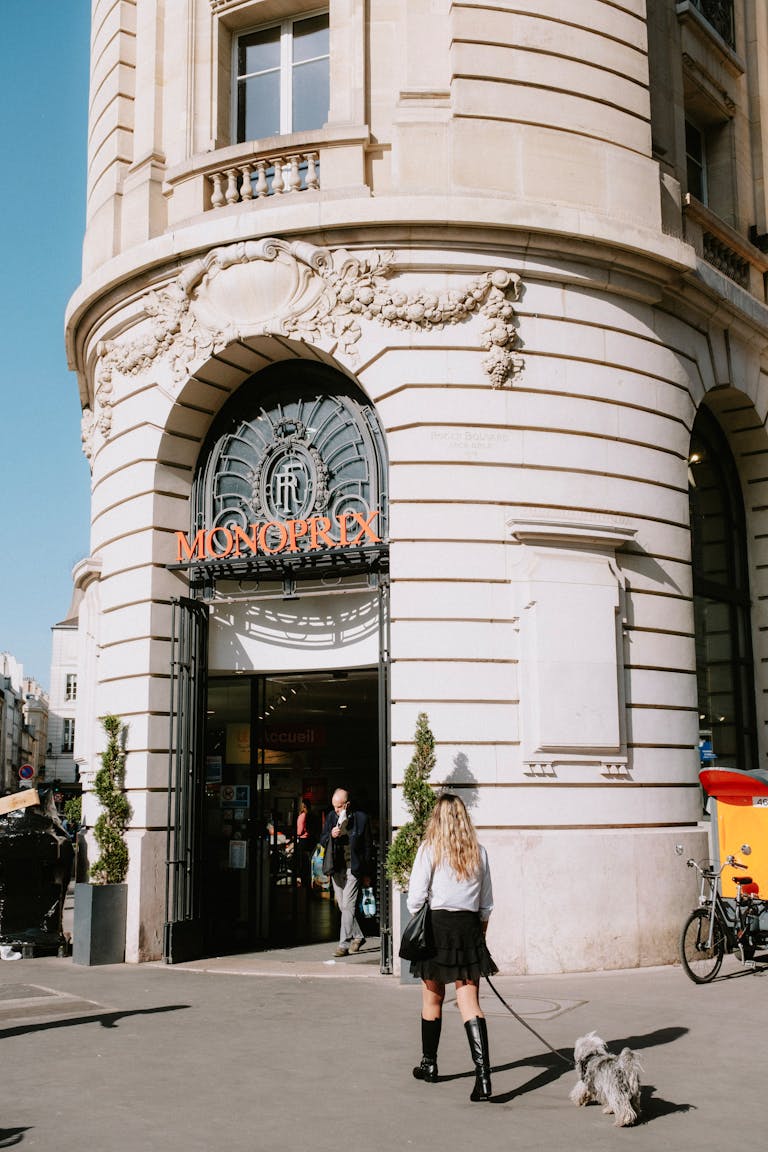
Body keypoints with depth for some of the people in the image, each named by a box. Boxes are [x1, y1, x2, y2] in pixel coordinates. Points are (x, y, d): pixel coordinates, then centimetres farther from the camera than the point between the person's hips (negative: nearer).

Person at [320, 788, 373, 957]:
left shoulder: (361, 818, -6)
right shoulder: (331, 817, 5)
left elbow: (368, 847, 0)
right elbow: (322, 840, 12)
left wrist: (366, 873, 0)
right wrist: (331, 835, -12)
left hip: (353, 868, -5)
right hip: (336, 867, 5)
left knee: (348, 906, -9)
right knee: (342, 906, 11)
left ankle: (344, 944, -6)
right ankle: (357, 936, 27)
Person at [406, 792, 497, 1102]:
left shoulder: (429, 849, -5)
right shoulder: (478, 852, 6)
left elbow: (415, 898, -7)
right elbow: (486, 903, 11)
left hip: (436, 925, -2)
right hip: (469, 927, 2)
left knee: (432, 998, 14)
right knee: (469, 1001, 0)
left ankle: (429, 1064, 29)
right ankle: (482, 1071, -14)